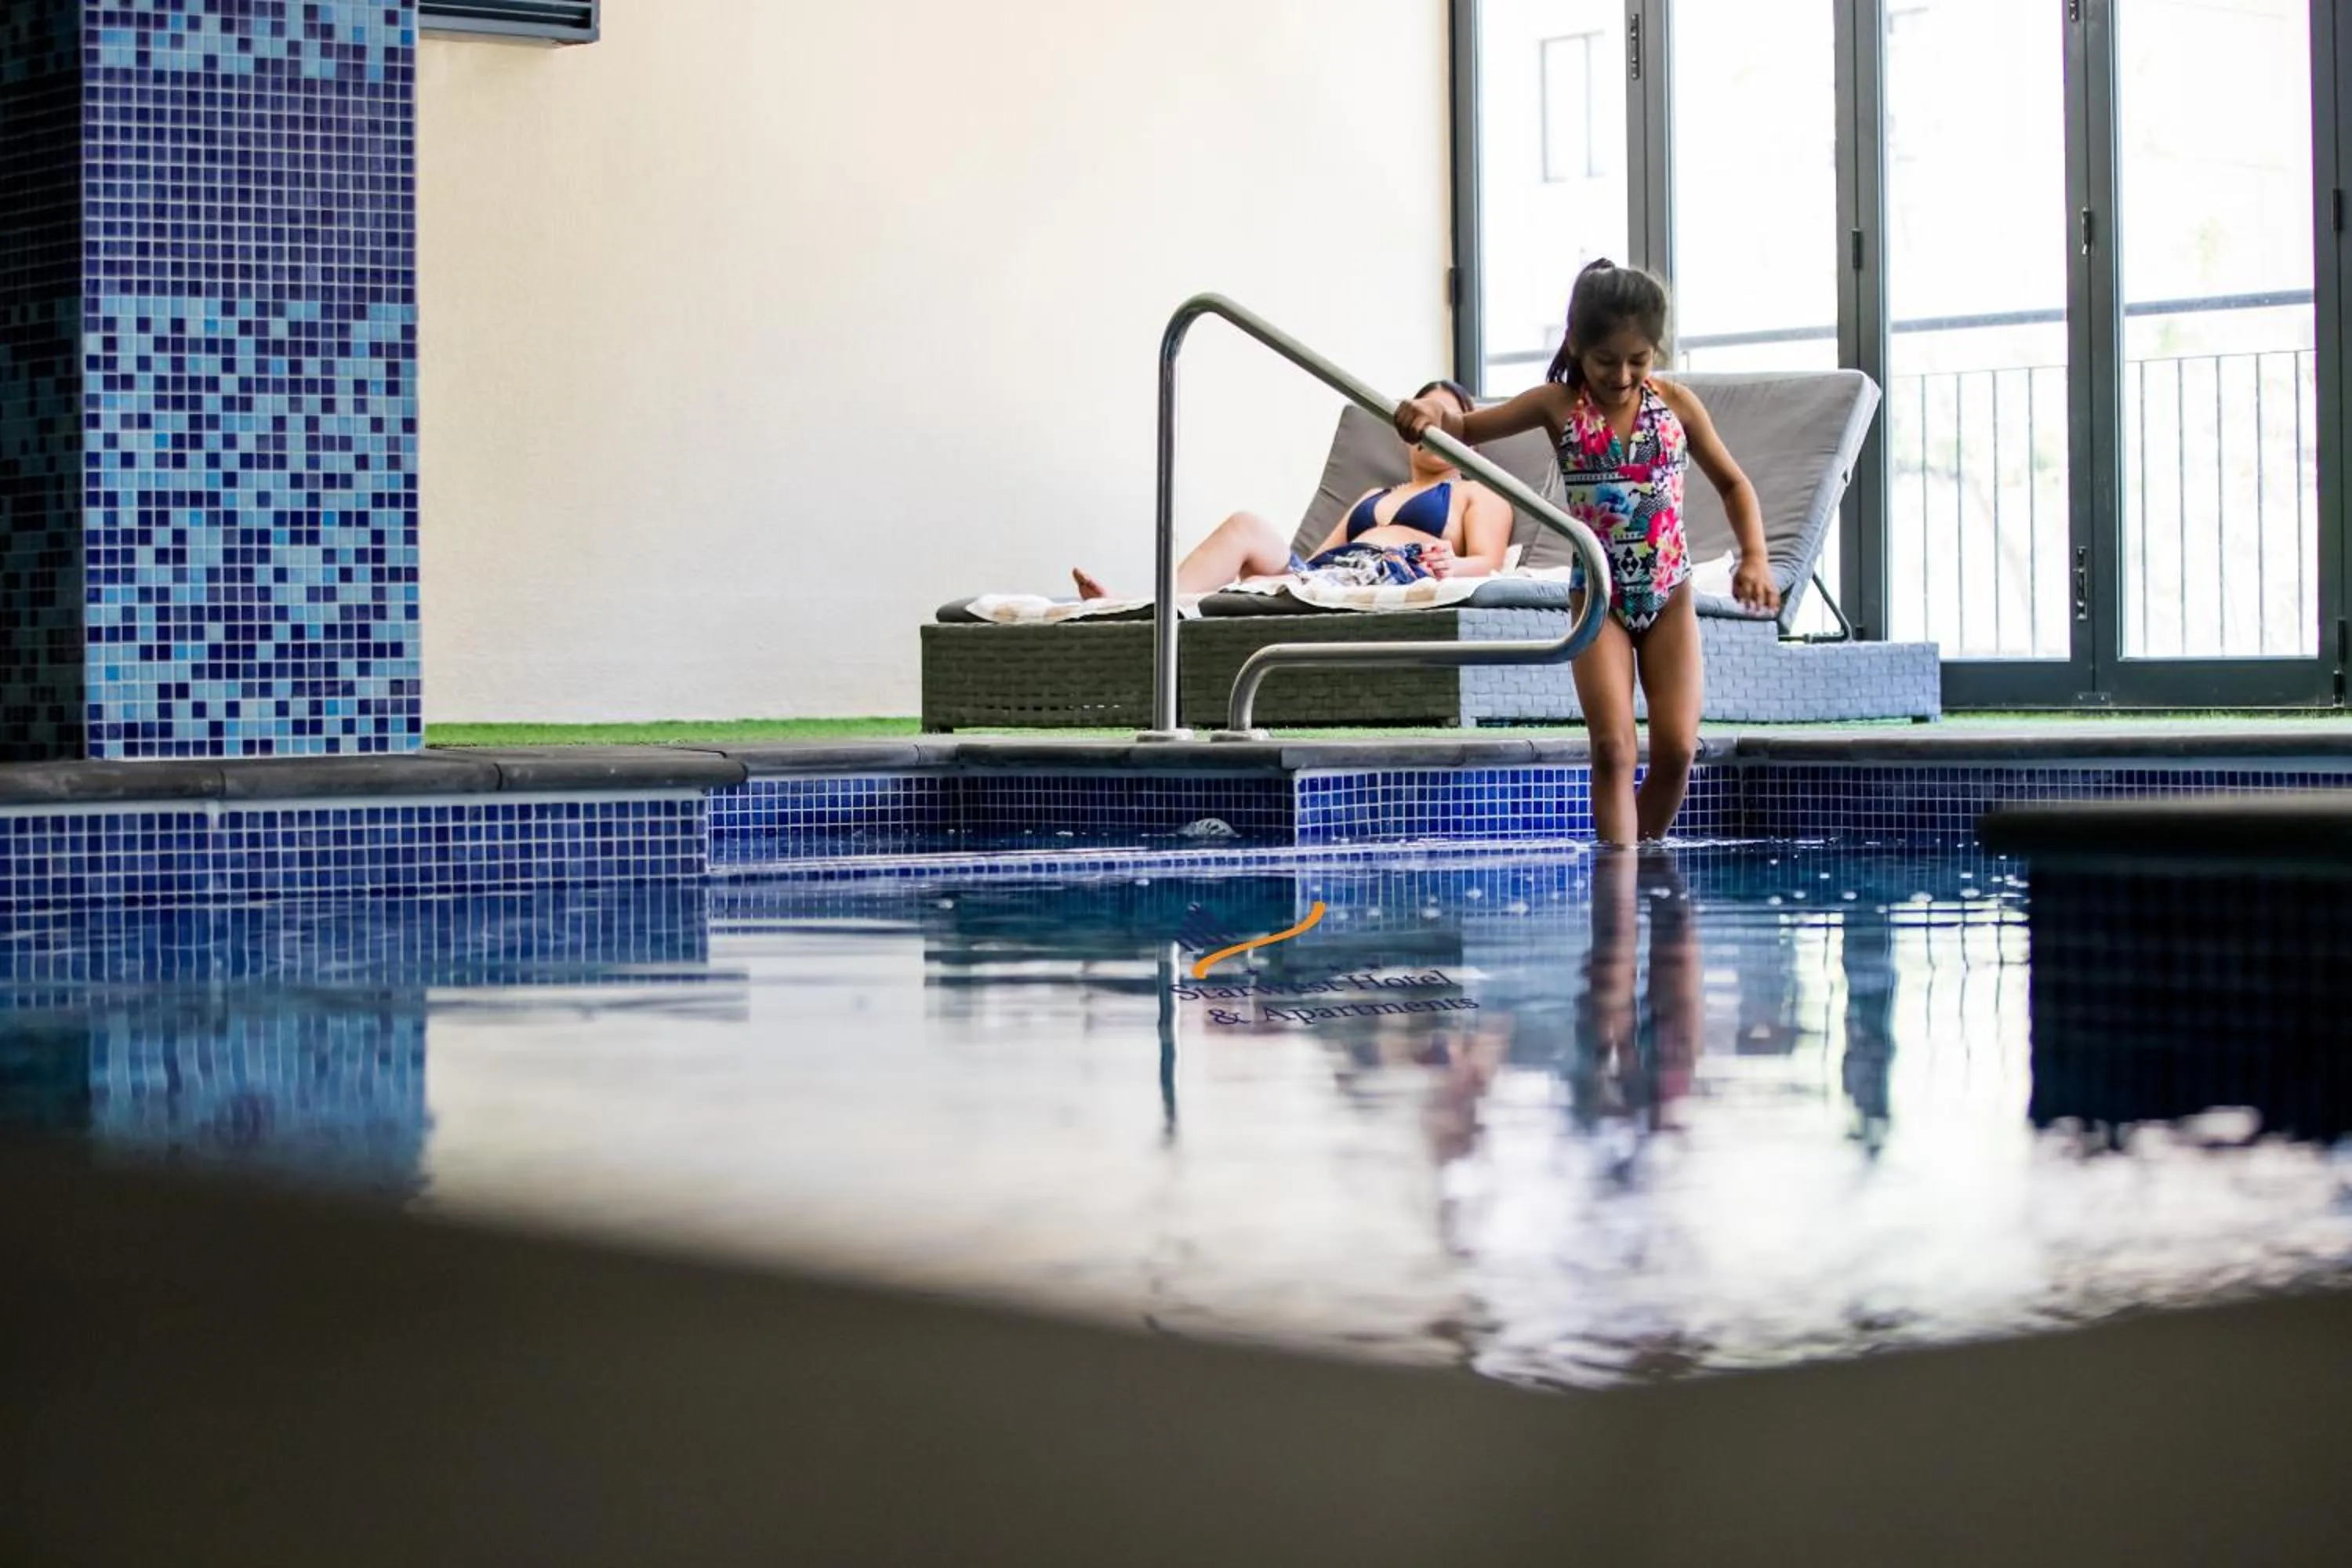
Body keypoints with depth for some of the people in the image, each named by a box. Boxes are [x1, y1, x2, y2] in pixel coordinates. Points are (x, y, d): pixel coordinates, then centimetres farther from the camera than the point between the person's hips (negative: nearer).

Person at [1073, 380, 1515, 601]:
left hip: (1393, 575, -5)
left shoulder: (1479, 496, 25)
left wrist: (1452, 566, -19)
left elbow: (1487, 563, 6)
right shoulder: (1373, 497, 43)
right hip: (1322, 572, 5)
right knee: (1245, 526, -27)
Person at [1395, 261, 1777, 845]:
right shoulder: (1558, 405, -5)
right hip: (1599, 599, -2)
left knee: (1676, 748, -3)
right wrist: (1433, 412, -27)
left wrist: (1754, 558, -6)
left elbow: (1732, 483, 8)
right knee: (1614, 747, -12)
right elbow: (1467, 429, -3)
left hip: (1670, 598, 2)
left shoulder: (1676, 403, -1)